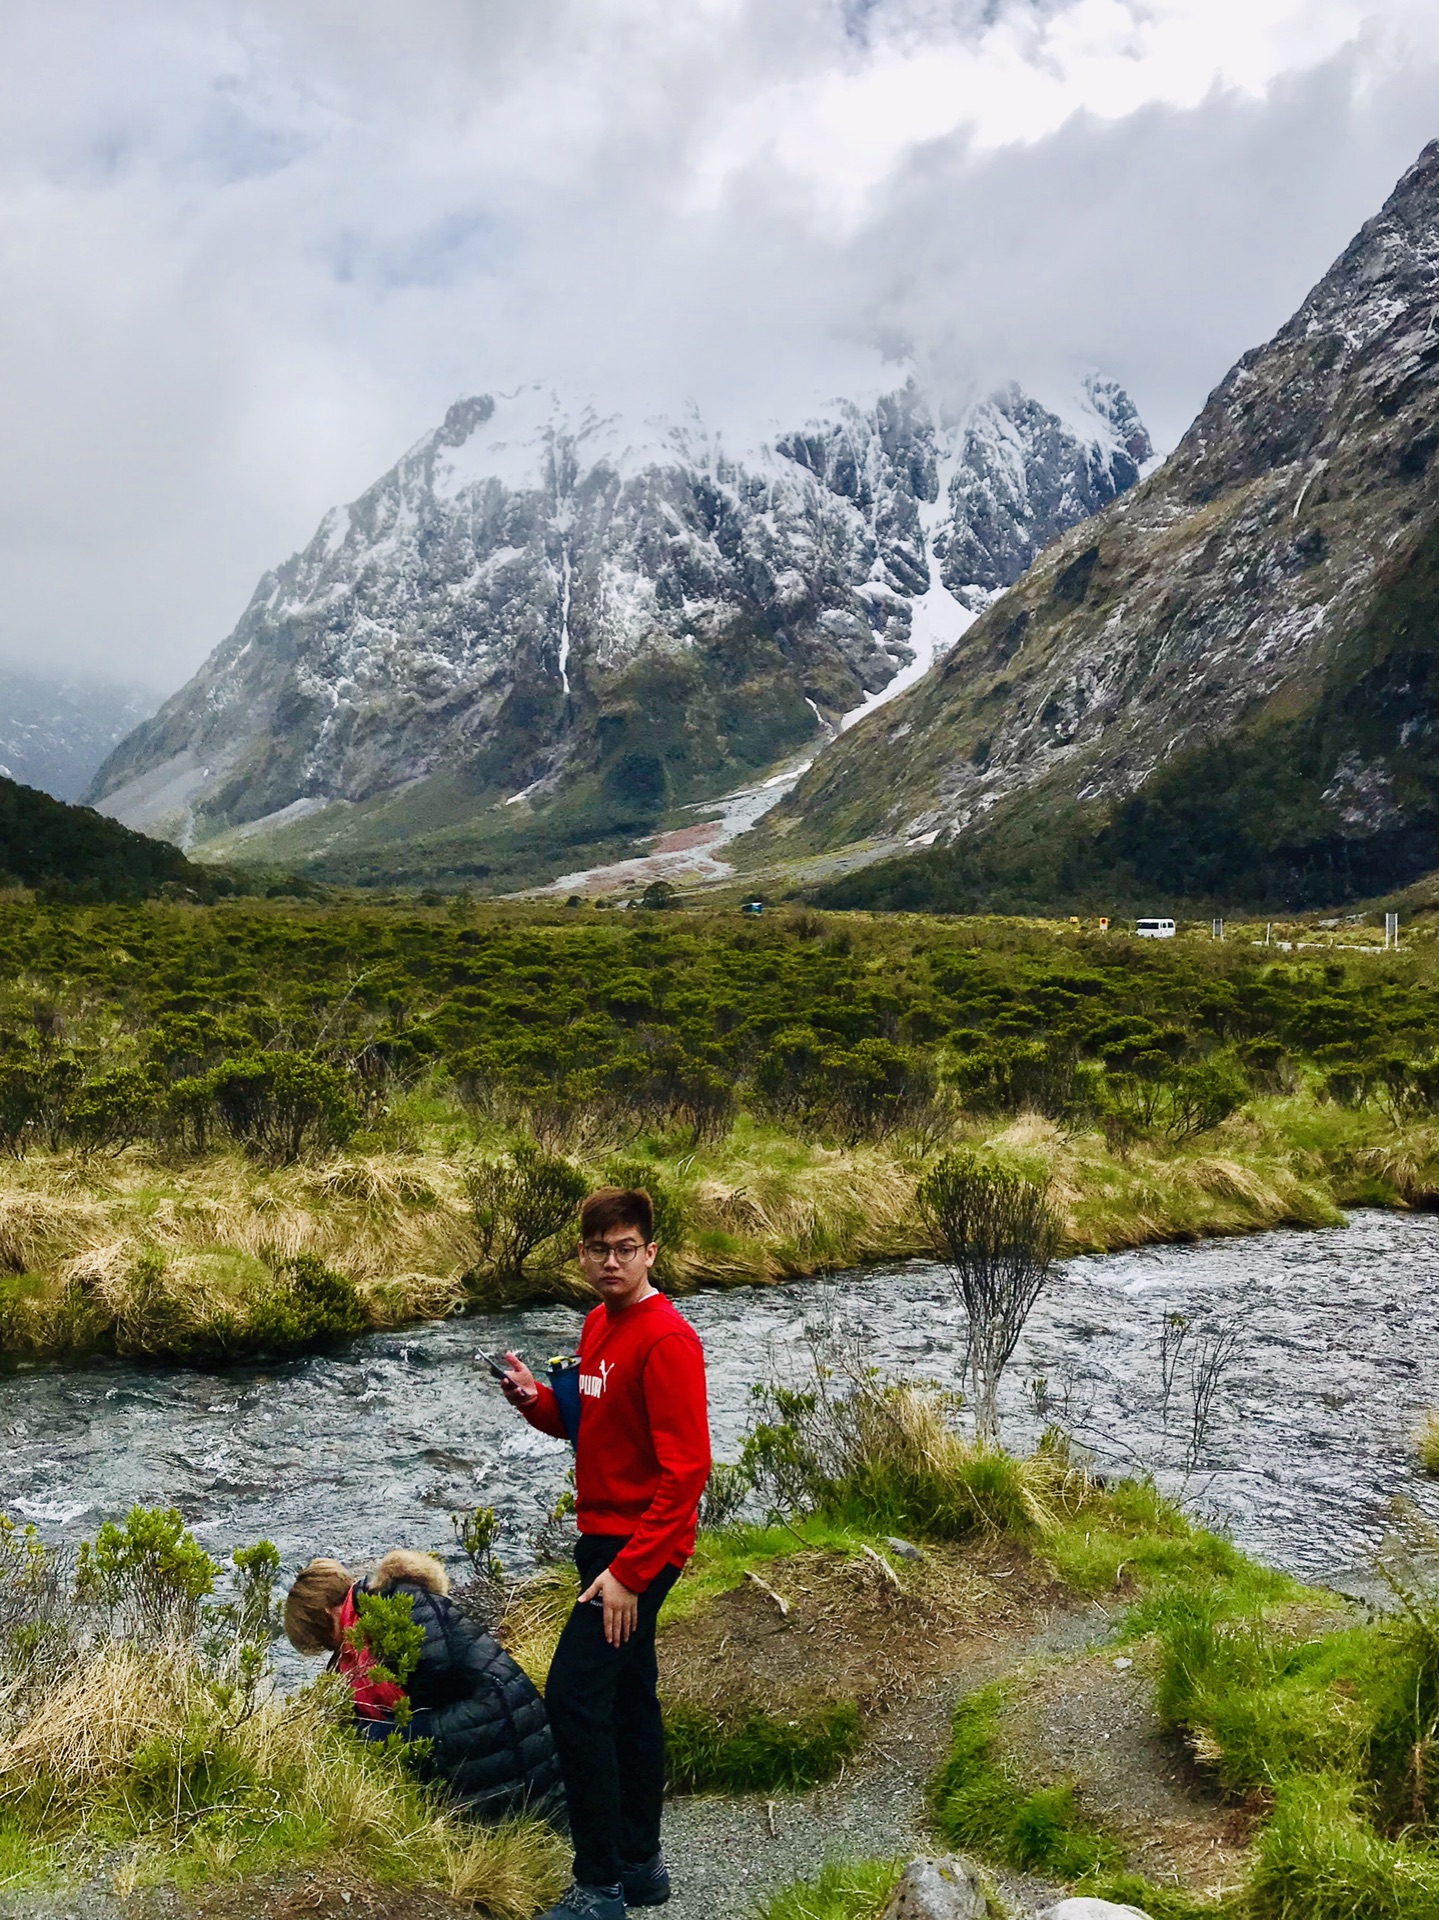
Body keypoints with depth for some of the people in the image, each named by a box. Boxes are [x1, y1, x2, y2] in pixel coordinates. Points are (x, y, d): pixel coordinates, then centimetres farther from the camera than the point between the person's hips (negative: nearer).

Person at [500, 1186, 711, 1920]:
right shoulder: (598, 1324, 8)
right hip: (605, 1536, 9)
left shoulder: (666, 1338, -20)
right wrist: (534, 1399, -3)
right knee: (629, 1697, 17)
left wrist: (629, 1571, -24)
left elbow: (686, 1469, -23)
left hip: (638, 1549, -9)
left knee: (574, 1694, -11)